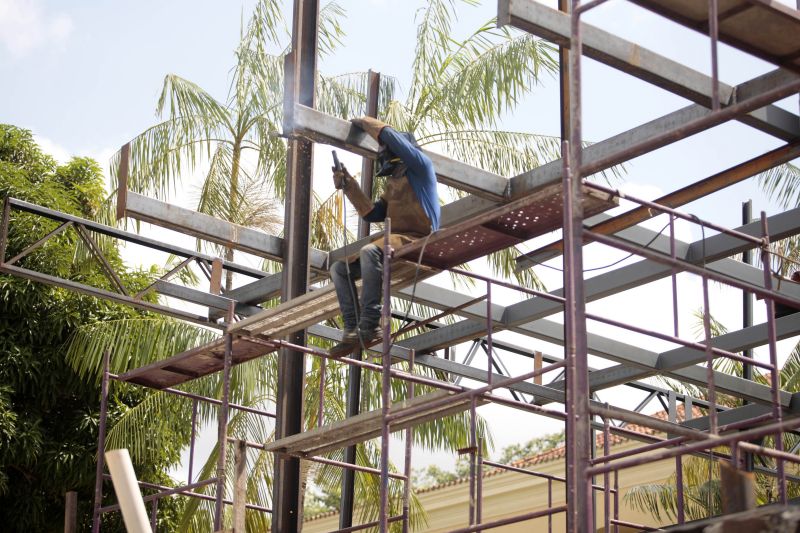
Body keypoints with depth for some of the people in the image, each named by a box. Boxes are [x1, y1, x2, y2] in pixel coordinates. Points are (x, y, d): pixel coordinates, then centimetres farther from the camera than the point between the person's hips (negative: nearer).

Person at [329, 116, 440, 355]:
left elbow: (391, 136, -11)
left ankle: (370, 324, -37)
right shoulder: (392, 183, 27)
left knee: (369, 251, -37)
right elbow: (373, 214, 22)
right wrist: (348, 186, 18)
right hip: (396, 242, 9)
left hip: (418, 241, -9)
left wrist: (365, 122, 4)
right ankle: (352, 330, -15)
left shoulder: (421, 166, 1)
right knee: (339, 269, 1)